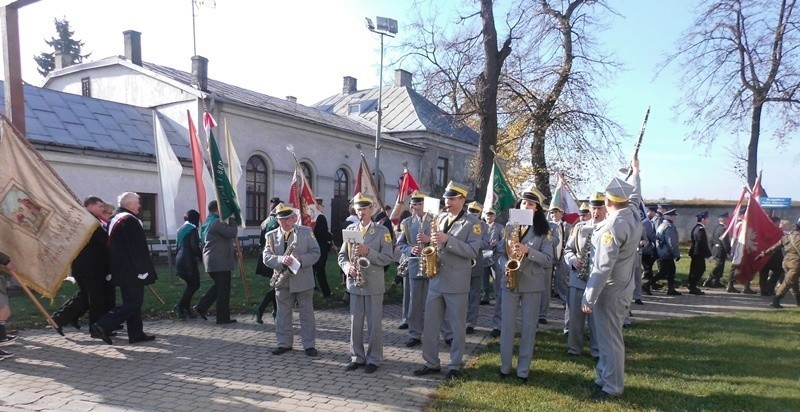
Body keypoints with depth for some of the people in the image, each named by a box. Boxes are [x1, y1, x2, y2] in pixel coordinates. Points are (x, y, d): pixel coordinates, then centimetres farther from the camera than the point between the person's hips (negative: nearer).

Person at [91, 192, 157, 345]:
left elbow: (111, 246, 21)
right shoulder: (130, 220, -17)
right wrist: (143, 270, -18)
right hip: (132, 271, -11)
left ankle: (136, 334, 18)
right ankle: (102, 326, -11)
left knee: (131, 302, 14)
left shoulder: (114, 219, 15)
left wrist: (112, 270, 24)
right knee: (133, 303, -6)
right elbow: (137, 249, -21)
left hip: (120, 269, 11)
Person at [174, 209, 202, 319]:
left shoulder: (180, 230, 17)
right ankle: (180, 306, -11)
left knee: (190, 285, 13)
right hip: (189, 262, -9)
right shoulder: (193, 230, -9)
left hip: (179, 260, 9)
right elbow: (195, 246, -17)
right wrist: (201, 256, -5)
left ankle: (186, 309, 10)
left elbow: (177, 246, 20)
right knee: (194, 285, -2)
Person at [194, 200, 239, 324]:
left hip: (210, 260, 10)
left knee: (218, 286, 21)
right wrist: (232, 219, -8)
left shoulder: (207, 222, 17)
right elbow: (232, 233, -20)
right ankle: (223, 318, 5)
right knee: (223, 289, -1)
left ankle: (201, 307, 17)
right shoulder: (217, 222, -16)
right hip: (220, 262, -10)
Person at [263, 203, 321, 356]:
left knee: (307, 314, 5)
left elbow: (315, 253, -3)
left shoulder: (306, 232, -1)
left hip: (303, 281, -2)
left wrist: (300, 260, -20)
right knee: (283, 314, 11)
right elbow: (266, 257, -6)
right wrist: (281, 260, -26)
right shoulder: (271, 236, 2)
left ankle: (309, 345, 14)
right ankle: (284, 343, 24)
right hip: (282, 281, 2)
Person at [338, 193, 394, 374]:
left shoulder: (382, 231, -2)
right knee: (355, 323, 10)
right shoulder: (350, 229, 8)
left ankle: (374, 359, 16)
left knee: (374, 324, 4)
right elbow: (342, 255, 9)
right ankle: (357, 357, 22)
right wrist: (347, 267, -11)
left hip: (374, 284, -3)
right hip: (354, 283, 3)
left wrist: (368, 252, -21)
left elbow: (388, 257, -8)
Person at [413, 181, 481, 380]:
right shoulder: (439, 218, 11)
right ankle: (431, 363, 21)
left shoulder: (472, 223, -6)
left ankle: (456, 365, 20)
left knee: (458, 327, 6)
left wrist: (448, 240, -22)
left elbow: (473, 251, -16)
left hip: (456, 283, -5)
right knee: (429, 325, 9)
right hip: (435, 280, 6)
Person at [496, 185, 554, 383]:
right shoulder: (510, 226, 7)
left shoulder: (544, 231, -2)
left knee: (528, 327, 5)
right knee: (507, 325, 7)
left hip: (532, 284, -2)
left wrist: (528, 251, -22)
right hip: (509, 282, 2)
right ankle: (505, 366, 20)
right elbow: (501, 252, 10)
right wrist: (505, 266, -10)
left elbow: (548, 259, -8)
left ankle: (523, 370, 16)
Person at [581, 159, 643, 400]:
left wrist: (589, 297, -20)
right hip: (622, 286, 9)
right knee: (607, 334, 18)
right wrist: (635, 171, 43)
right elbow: (634, 192, 24)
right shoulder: (634, 213, 0)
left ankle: (612, 386, 15)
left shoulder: (613, 226, -26)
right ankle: (604, 376, 31)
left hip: (611, 290, -9)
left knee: (609, 337, 2)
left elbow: (603, 267, -26)